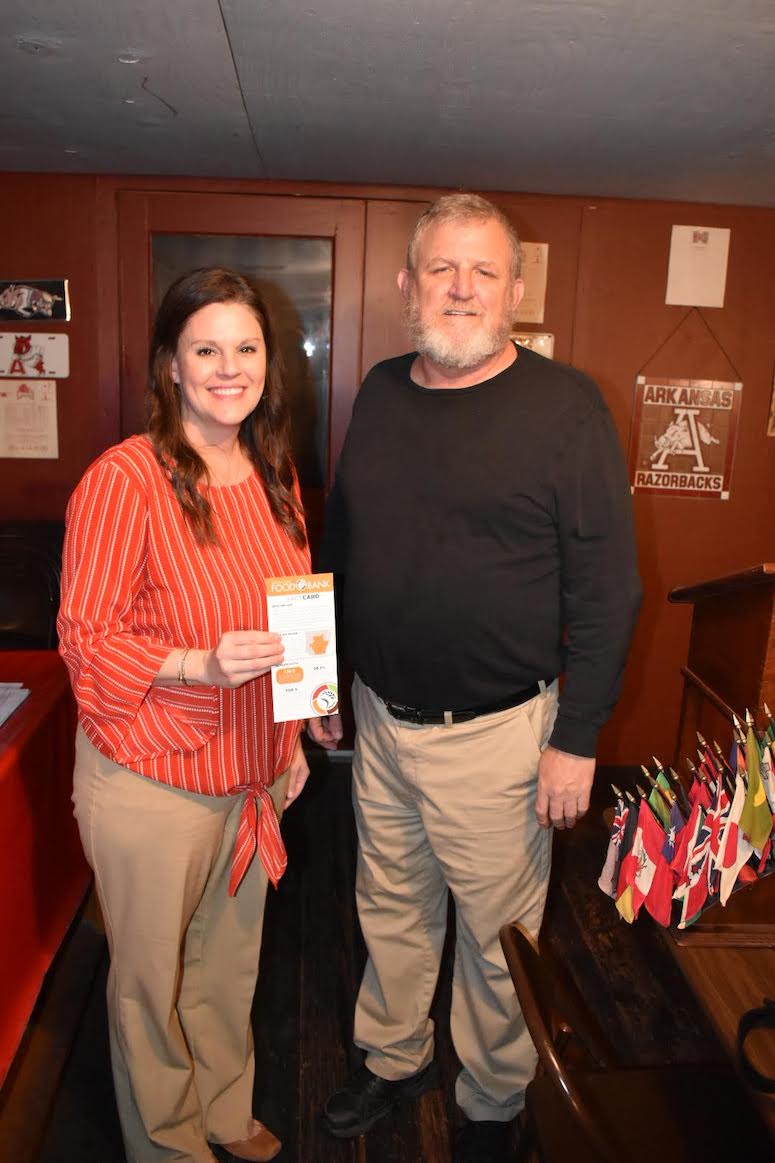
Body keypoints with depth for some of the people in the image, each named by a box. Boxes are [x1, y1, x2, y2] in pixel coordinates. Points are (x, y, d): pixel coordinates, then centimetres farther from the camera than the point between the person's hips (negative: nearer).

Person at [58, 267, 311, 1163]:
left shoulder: (273, 474, 5)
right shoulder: (124, 478, -17)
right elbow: (84, 638, -14)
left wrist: (291, 736, 15)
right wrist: (201, 664, -29)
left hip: (252, 775, 6)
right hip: (153, 783, -5)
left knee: (230, 962, 21)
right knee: (153, 980, 15)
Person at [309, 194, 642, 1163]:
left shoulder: (563, 405, -12)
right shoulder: (380, 394, 4)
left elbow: (606, 587, -12)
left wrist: (576, 738, -13)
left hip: (496, 731, -5)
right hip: (379, 717, 5)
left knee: (497, 935, 15)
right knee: (391, 908, 23)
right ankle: (394, 1058, 48)